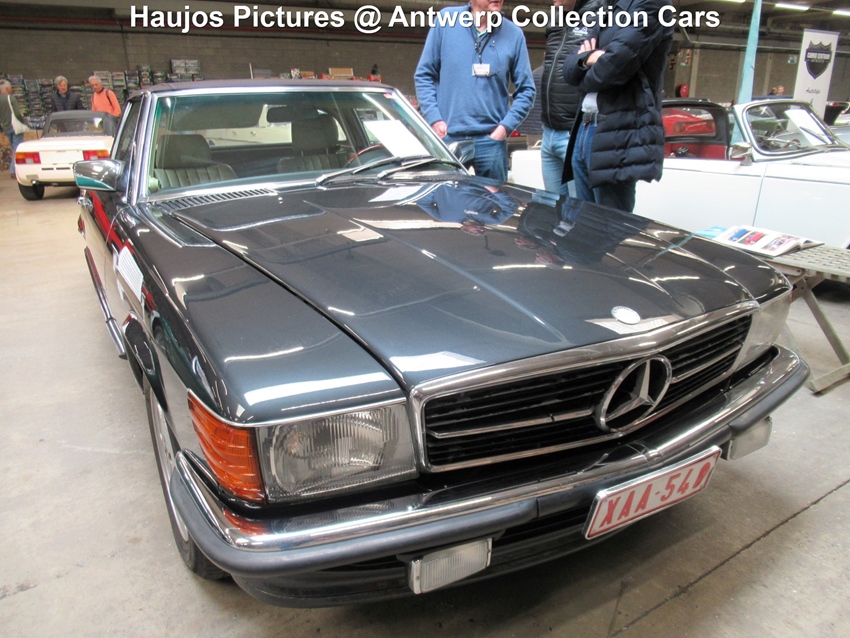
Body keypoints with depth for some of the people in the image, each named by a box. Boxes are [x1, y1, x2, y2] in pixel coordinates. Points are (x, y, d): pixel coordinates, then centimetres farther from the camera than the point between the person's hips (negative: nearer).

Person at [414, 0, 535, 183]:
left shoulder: (514, 34, 5)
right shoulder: (446, 20, 2)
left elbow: (526, 89, 7)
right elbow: (424, 75, 5)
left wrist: (506, 126, -6)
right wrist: (434, 118, -5)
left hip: (491, 139, 1)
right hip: (447, 136, -1)